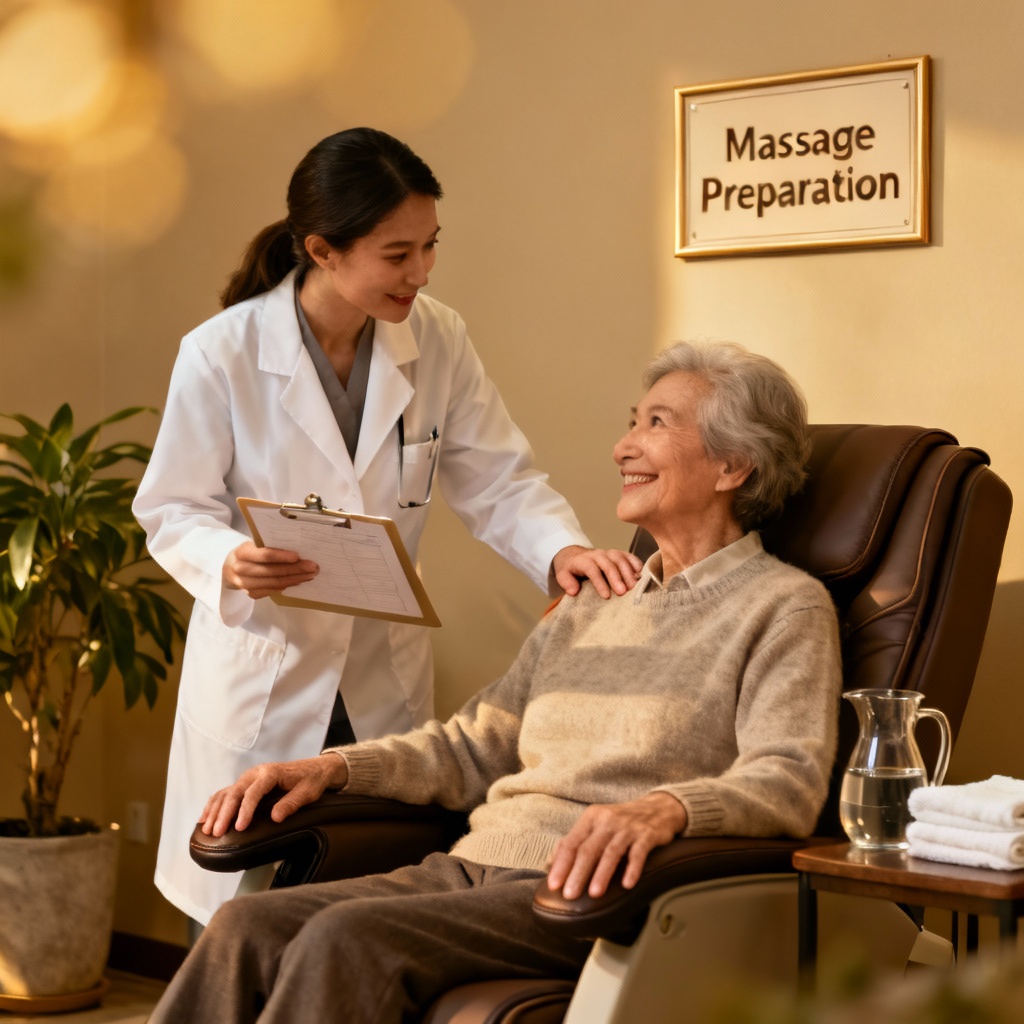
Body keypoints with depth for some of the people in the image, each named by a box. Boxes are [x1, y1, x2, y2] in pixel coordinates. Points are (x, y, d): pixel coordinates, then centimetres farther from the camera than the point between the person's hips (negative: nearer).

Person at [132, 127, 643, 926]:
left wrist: (562, 547, -19)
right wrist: (230, 561, -26)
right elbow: (174, 511, -5)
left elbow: (498, 481, 0)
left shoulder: (437, 339, -3)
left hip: (387, 684, 3)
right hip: (261, 686, -3)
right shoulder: (220, 354, -12)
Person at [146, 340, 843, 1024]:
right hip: (475, 868, 7)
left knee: (349, 939, -29)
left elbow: (790, 782, -14)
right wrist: (333, 768, 9)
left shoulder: (786, 606, 2)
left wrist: (665, 807, -34)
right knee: (246, 928, -16)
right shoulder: (593, 606, 25)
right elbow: (471, 747, 25)